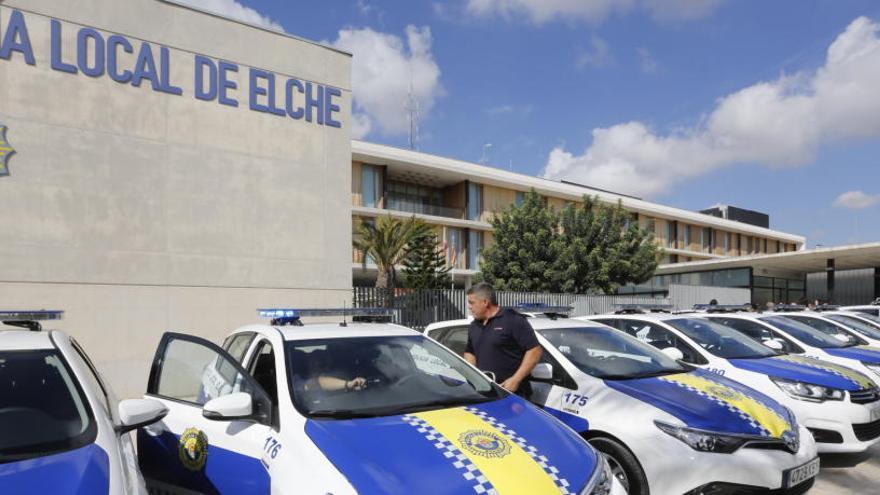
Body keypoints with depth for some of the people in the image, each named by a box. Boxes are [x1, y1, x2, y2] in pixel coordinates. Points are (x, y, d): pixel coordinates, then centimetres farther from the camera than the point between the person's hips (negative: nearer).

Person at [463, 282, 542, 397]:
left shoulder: (513, 320, -8)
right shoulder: (474, 326, 16)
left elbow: (535, 351, -13)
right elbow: (470, 352, 27)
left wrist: (516, 379, -18)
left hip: (513, 393, -7)